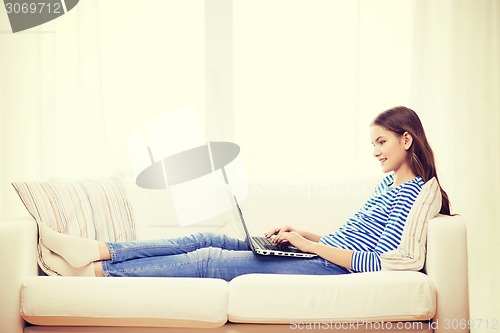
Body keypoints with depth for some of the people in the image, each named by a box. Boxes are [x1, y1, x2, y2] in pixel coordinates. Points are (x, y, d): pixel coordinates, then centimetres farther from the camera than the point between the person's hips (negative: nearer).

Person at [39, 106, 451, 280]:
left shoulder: (413, 193, -10)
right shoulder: (388, 184, 19)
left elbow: (378, 260, -20)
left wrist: (309, 244, -17)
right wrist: (301, 232, 8)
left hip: (331, 267, -9)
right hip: (323, 253, 9)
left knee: (210, 260, -15)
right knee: (209, 240, -4)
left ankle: (96, 272, -12)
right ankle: (96, 251, -9)